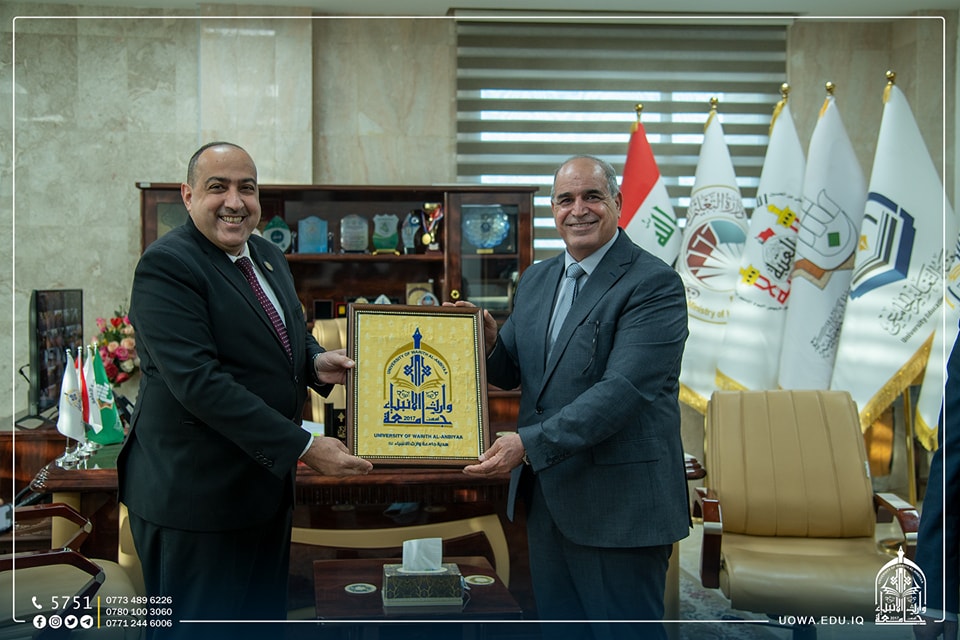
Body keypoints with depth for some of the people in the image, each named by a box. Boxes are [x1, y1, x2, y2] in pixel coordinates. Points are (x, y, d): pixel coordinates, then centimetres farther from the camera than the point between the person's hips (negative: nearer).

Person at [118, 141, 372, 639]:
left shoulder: (268, 256, 10)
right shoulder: (167, 266, -17)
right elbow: (198, 380, -25)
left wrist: (316, 361, -4)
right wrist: (303, 448, -25)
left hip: (267, 482, 8)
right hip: (196, 496, -8)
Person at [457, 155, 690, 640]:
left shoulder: (654, 284, -14)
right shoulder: (535, 280, 10)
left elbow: (622, 390, -23)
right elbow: (511, 372, 15)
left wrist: (529, 444, -28)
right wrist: (487, 342, -8)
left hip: (619, 502, -7)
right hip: (546, 494, 7)